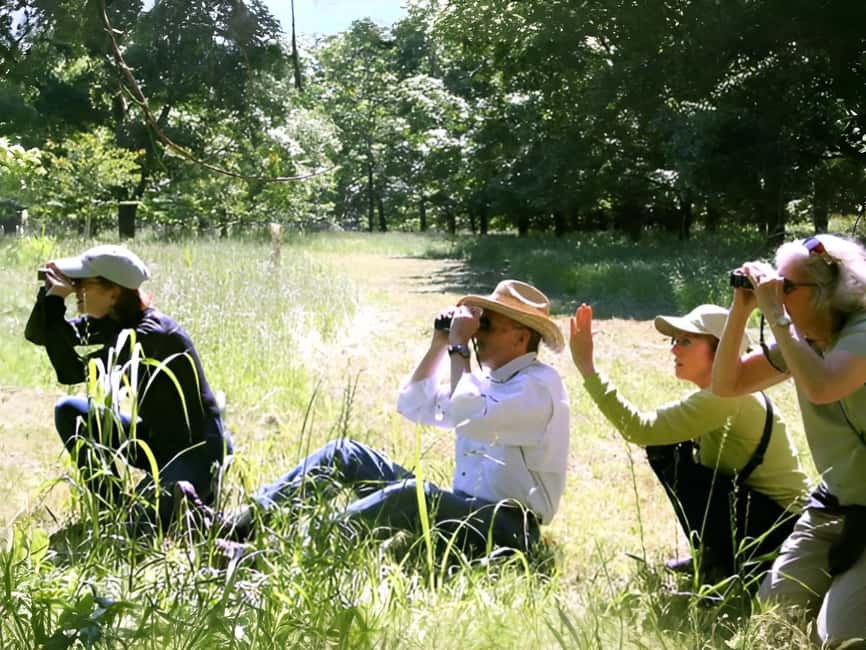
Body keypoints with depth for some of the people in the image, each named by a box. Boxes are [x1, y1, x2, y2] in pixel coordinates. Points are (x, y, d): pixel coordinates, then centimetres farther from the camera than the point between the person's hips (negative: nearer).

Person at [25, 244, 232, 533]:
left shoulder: (149, 335, -27)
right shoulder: (111, 322, 1)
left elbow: (71, 372, -30)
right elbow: (36, 335, 4)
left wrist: (56, 302, -26)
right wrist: (50, 292, -14)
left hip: (199, 450, -9)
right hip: (158, 439, 9)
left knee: (143, 526, -24)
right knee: (69, 411, -1)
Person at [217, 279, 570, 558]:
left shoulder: (540, 384, -12)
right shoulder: (487, 377, 17)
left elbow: (466, 417, -28)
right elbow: (413, 406, 18)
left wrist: (459, 347, -17)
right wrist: (439, 344, 8)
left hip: (507, 527, -9)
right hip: (462, 508, 9)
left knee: (412, 494, -38)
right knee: (344, 454, 0)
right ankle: (242, 523, -9)